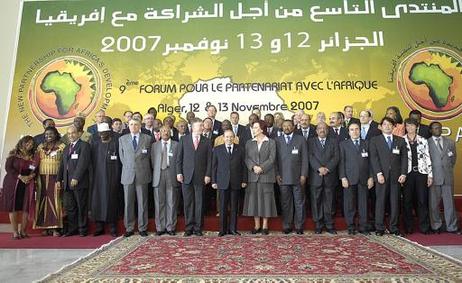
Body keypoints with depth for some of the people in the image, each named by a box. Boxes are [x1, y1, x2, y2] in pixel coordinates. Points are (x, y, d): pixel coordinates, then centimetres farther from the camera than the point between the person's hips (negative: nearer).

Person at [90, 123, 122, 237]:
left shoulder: (116, 143, -1)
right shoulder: (95, 144, 11)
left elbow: (120, 160, -2)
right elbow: (92, 161, 12)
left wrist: (119, 175, -6)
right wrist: (93, 175, 4)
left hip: (112, 177, -3)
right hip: (98, 177, 3)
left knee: (112, 201, 0)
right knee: (97, 201, 3)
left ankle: (113, 228, 8)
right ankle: (99, 227, 14)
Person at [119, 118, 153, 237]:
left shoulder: (147, 138, 5)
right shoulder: (122, 139, 10)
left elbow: (148, 156, 11)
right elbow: (122, 157, 13)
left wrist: (144, 169, 9)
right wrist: (127, 168, 7)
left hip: (142, 175, -1)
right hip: (127, 175, 1)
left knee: (142, 203, 4)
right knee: (128, 203, 5)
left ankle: (142, 228, 14)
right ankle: (129, 228, 16)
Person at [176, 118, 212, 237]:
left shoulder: (207, 142, 7)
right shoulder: (184, 140, 7)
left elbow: (209, 160, 4)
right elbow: (179, 158, 6)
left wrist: (208, 175, -3)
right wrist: (179, 172, -2)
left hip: (200, 177, 0)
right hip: (186, 176, 0)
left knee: (199, 203, 4)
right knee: (188, 203, 4)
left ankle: (198, 228, 14)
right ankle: (189, 228, 15)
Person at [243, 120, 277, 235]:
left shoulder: (271, 142, 4)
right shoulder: (249, 143, 13)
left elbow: (272, 159, -5)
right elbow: (247, 158, 5)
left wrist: (261, 168, -16)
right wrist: (253, 167, -13)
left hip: (266, 176, -3)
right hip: (253, 176, 3)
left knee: (266, 199, 1)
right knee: (254, 199, 4)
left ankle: (265, 226, 11)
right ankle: (257, 225, 15)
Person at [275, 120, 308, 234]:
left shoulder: (301, 139, 7)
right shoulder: (277, 140, 9)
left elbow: (304, 158, 3)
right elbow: (275, 158, 6)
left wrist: (303, 174, -5)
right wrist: (277, 174, -2)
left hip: (297, 177, 0)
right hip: (283, 177, 1)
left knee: (299, 202, 4)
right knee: (285, 203, 4)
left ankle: (299, 226, 14)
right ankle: (287, 226, 14)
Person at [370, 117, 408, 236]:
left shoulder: (400, 141, 14)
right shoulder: (375, 140, 7)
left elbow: (404, 158, 8)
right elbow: (374, 158, -1)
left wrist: (403, 173, -3)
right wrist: (379, 173, -11)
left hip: (396, 176, 2)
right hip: (381, 176, -2)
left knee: (395, 202, 5)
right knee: (380, 201, 0)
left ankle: (394, 227, 14)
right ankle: (379, 228, 7)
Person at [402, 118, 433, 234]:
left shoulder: (423, 140, 8)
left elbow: (427, 158, 7)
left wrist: (430, 174, 3)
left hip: (421, 173, 1)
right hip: (407, 173, -1)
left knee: (422, 200, 1)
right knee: (407, 201, 3)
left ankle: (424, 227, 11)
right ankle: (408, 227, 12)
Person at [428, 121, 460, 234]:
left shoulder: (450, 142, 12)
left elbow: (454, 157, 21)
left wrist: (449, 169, 15)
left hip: (448, 177, 3)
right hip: (434, 177, -3)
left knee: (449, 202, 7)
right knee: (434, 203, 3)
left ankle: (452, 227, 16)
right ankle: (436, 226, 14)